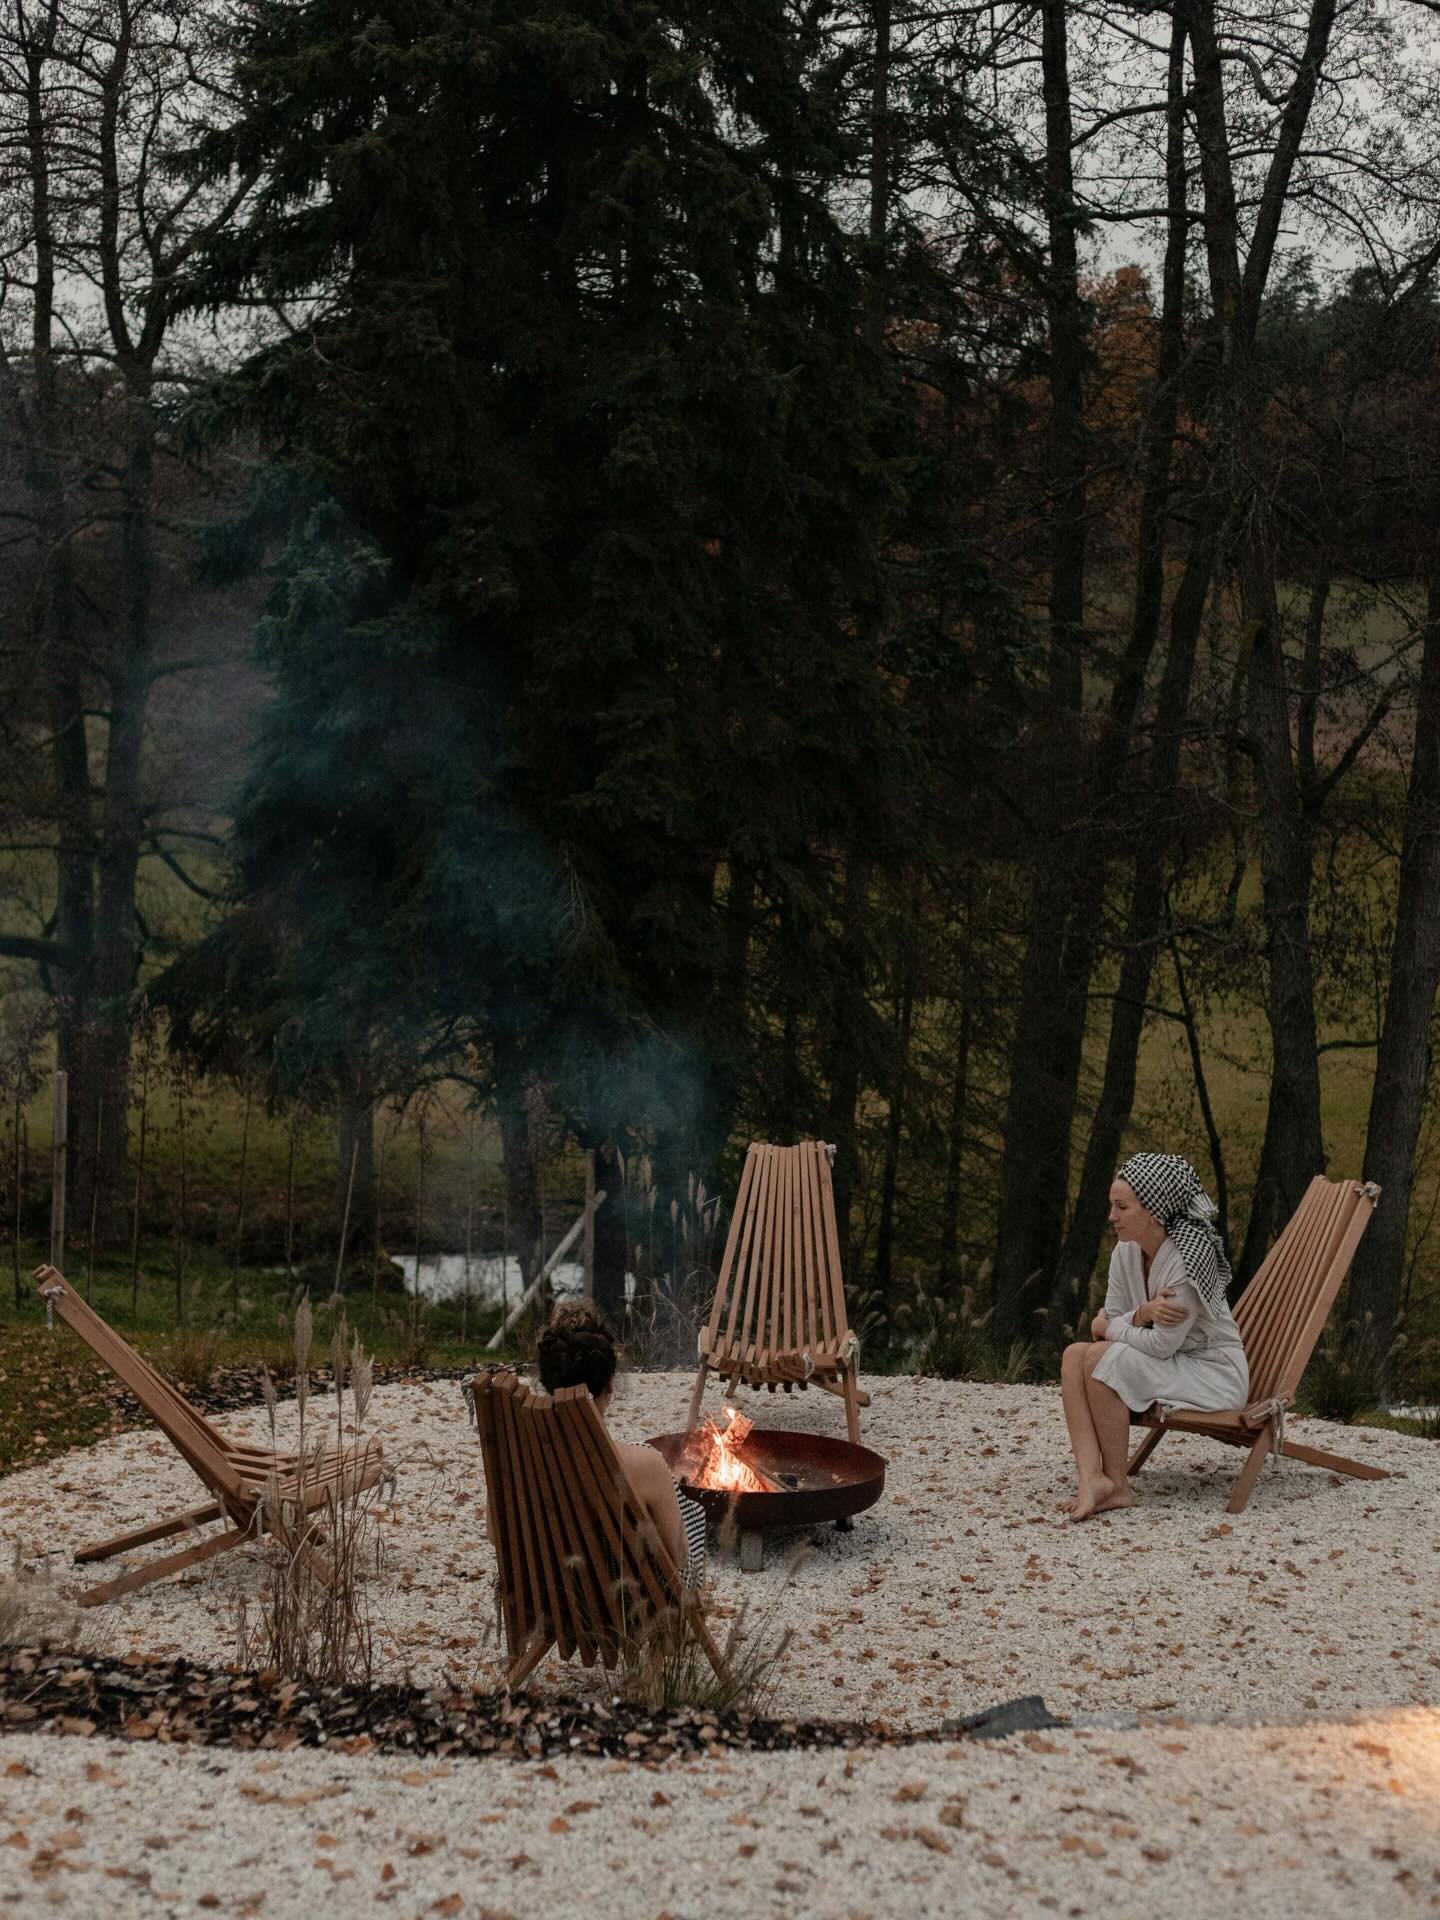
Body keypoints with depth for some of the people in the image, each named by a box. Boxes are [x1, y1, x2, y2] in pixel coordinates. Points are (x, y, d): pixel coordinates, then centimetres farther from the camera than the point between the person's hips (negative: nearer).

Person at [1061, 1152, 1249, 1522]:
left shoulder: (1189, 1255, -24)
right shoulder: (1125, 1251, -1)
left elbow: (1162, 1344, -23)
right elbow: (1107, 1323, 1)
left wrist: (1110, 1328, -9)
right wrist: (1142, 1315, -19)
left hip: (1213, 1372, -8)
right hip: (1169, 1366, 8)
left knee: (1102, 1357, -25)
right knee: (1075, 1355, -14)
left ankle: (1117, 1484, -14)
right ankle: (1091, 1475, -26)